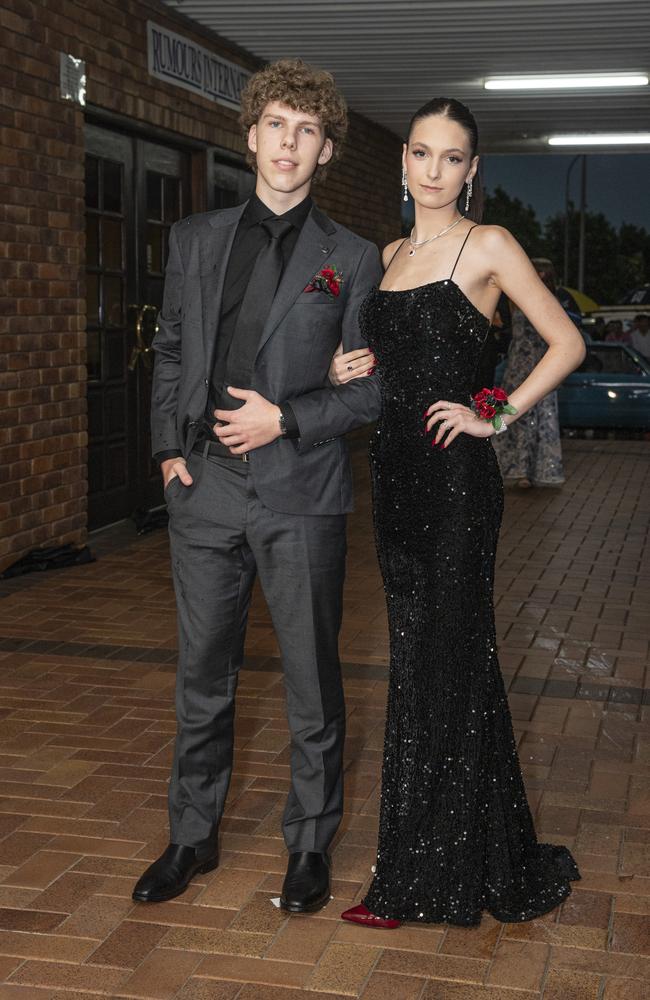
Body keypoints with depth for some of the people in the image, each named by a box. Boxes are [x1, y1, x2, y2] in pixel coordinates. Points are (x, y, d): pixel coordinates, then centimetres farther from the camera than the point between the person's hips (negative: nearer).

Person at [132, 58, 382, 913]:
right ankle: (193, 836, 29)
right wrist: (170, 447, 3)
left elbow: (370, 388, 0)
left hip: (301, 495, -2)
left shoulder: (353, 260, 2)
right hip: (205, 490, 3)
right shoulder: (196, 239, 11)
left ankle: (311, 844, 22)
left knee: (312, 679, 5)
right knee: (202, 678, 13)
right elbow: (170, 352, 15)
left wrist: (286, 418, -12)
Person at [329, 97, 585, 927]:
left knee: (437, 660, -2)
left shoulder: (487, 245, -5)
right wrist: (356, 370, 5)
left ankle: (421, 877, 12)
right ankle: (461, 856, 26)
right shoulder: (391, 254, 15)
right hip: (394, 469, 7)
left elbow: (566, 344, -7)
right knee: (422, 655, 12)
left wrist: (498, 417, -11)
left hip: (453, 475, -7)